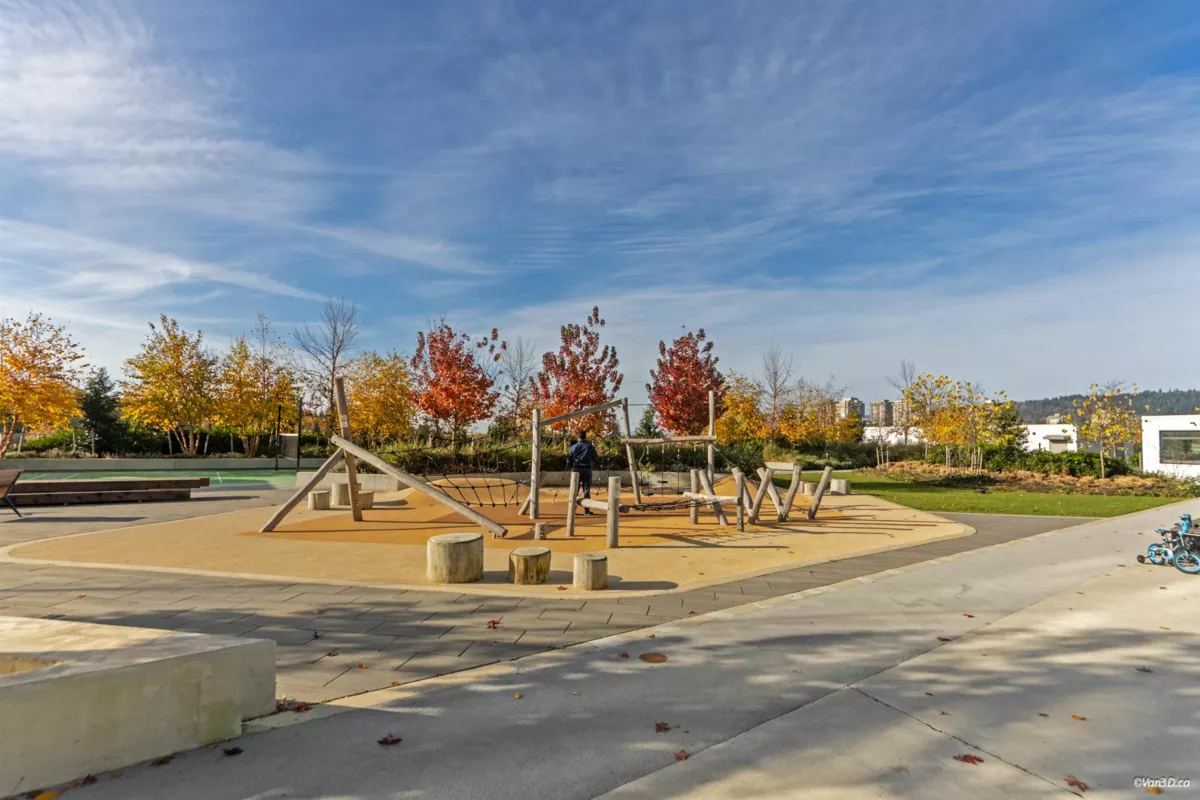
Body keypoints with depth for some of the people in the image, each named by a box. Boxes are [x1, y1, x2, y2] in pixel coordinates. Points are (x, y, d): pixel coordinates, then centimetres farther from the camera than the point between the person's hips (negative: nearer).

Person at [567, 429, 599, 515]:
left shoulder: (573, 447, 1)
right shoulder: (590, 446, -1)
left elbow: (569, 461, 1)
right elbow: (596, 459, 1)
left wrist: (571, 468, 17)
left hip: (576, 470, 1)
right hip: (587, 470, -1)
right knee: (587, 490, 5)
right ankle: (587, 510, 6)